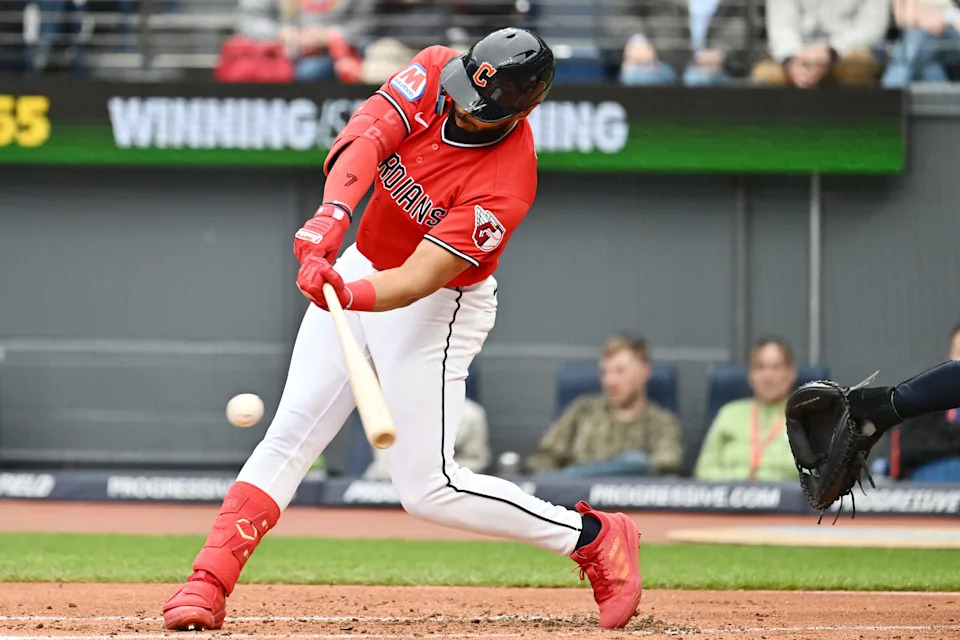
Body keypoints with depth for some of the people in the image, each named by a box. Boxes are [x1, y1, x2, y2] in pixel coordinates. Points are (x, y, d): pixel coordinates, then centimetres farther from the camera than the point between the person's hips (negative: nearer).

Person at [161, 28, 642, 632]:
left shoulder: (505, 187, -29)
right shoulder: (436, 72, -15)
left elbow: (419, 281, -34)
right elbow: (364, 139, -28)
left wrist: (350, 296, -52)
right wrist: (333, 215, -45)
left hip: (435, 310, -6)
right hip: (360, 267, 6)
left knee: (427, 488, -7)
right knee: (289, 436, -3)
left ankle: (595, 537, 7)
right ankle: (209, 584, -4)